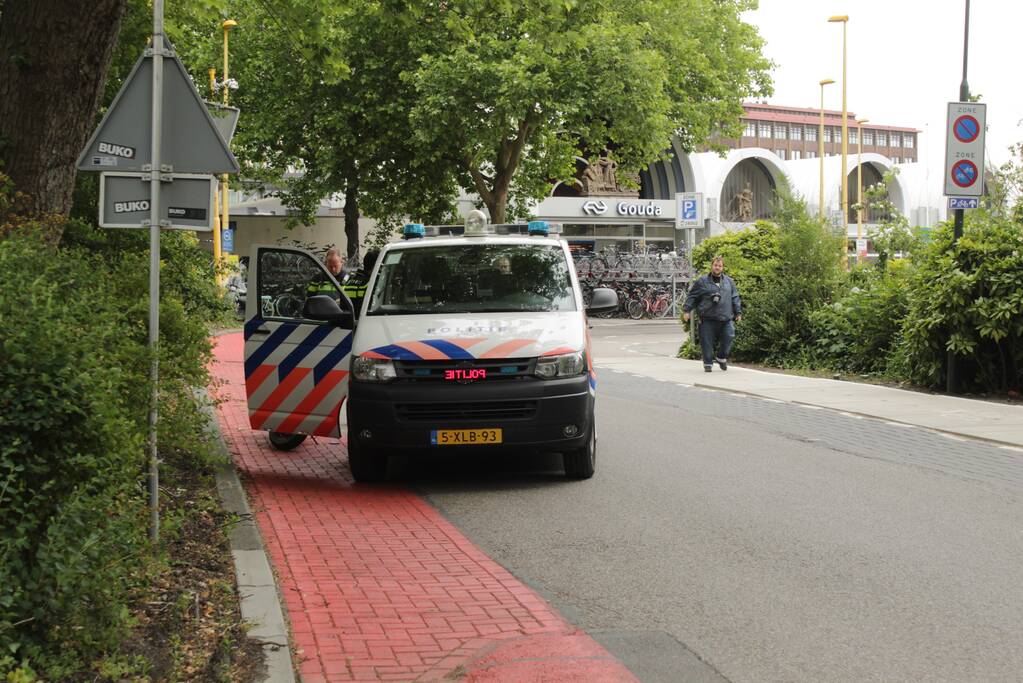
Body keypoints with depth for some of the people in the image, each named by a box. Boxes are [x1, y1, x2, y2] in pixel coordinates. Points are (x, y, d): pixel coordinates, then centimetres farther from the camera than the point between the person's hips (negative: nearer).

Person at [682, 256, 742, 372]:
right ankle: (708, 363, 12)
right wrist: (687, 310, -2)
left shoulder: (729, 282, 14)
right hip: (707, 319, -2)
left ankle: (721, 358, 20)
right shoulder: (702, 281, 3)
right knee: (707, 342, -1)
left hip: (726, 319, 3)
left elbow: (735, 298, 19)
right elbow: (692, 297, 5)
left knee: (729, 337, -3)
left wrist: (738, 312, 16)